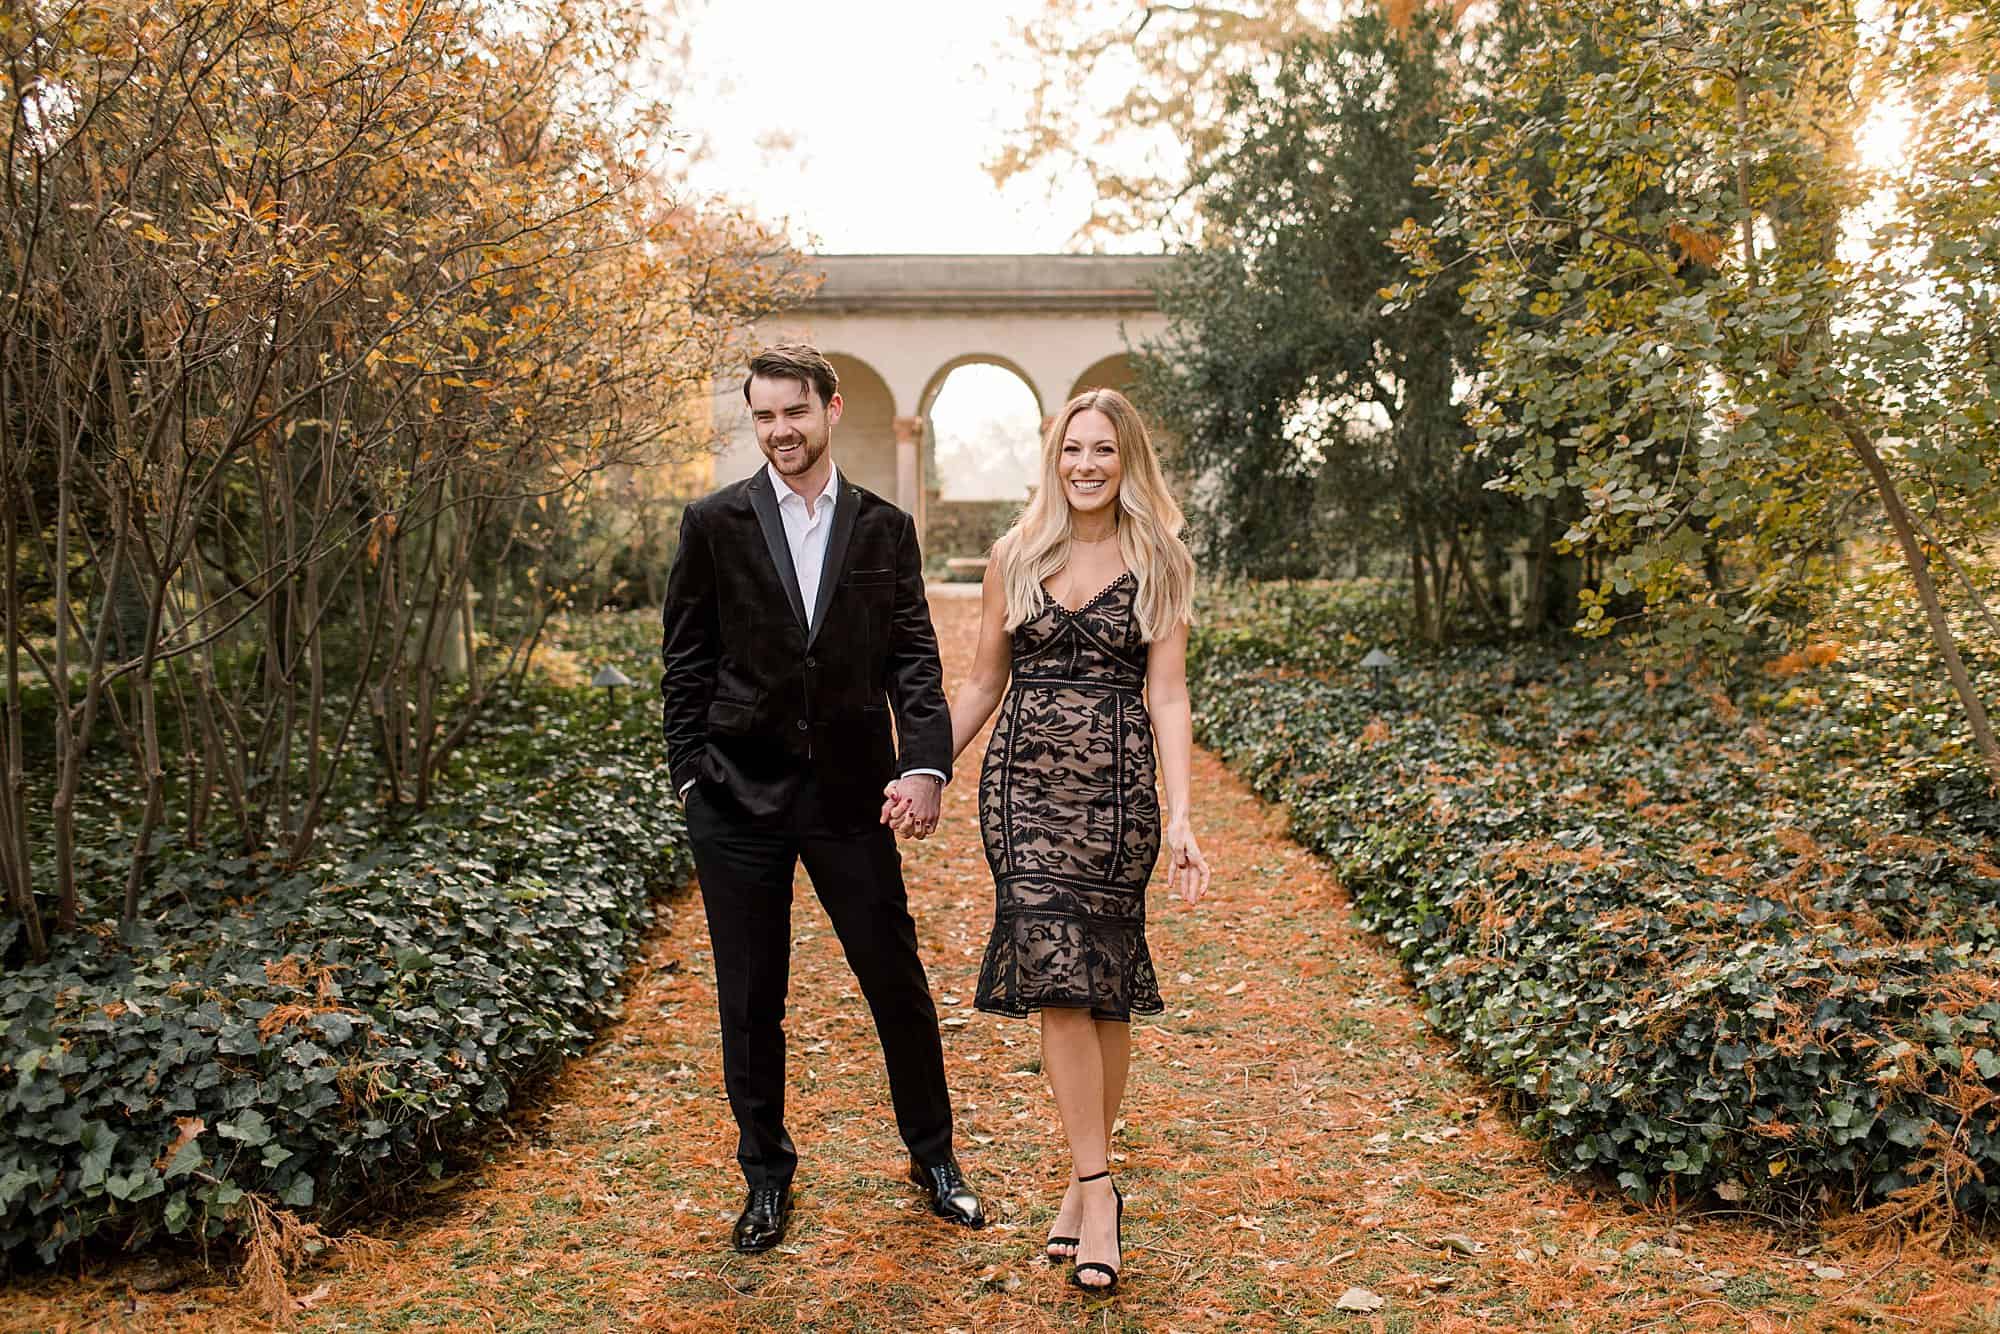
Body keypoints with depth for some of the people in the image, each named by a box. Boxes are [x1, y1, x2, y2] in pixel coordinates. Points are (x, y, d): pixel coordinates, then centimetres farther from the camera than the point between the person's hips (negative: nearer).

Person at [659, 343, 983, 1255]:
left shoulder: (885, 528, 5)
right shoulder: (715, 523, 1)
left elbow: (913, 654, 1)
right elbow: (684, 660, 4)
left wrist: (925, 760, -12)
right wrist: (691, 775, -2)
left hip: (850, 792, 1)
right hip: (738, 796, 0)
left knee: (898, 982, 8)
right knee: (751, 1000, 10)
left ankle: (933, 1156, 30)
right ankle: (766, 1173, 29)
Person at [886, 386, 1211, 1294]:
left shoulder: (1156, 565, 4)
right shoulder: (1016, 556, 9)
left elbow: (1167, 697, -2)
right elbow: (982, 684, 15)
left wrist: (1179, 817, -11)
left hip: (1117, 787, -1)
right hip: (1026, 781, 1)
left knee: (1104, 987, 4)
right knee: (1057, 976, -9)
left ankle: (1086, 1180, 19)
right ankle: (1097, 1190, -1)